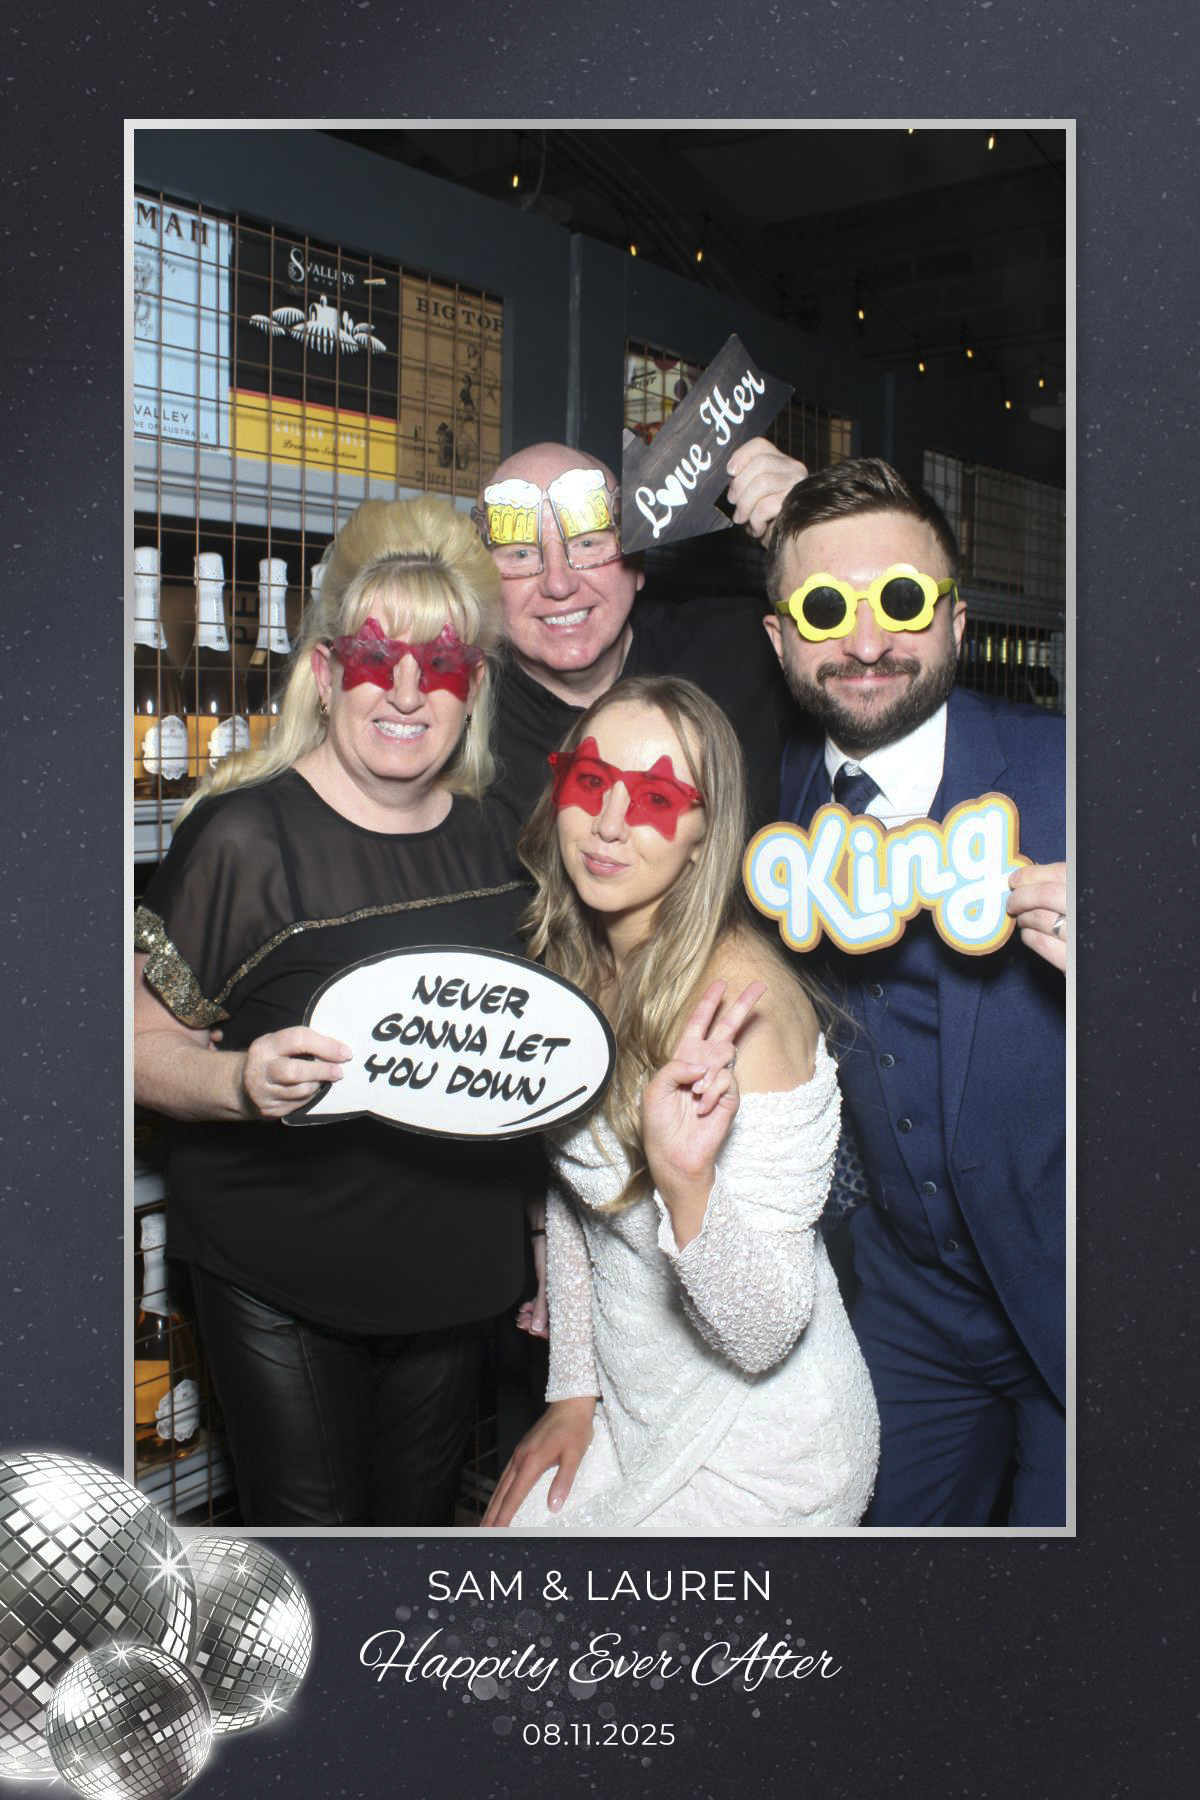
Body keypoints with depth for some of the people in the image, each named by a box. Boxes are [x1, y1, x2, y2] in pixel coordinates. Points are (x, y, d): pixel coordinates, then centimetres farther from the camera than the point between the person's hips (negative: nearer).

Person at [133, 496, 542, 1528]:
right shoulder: (246, 834, -17)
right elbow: (143, 1042, -13)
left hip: (452, 1272, 5)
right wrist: (243, 1081, -34)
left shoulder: (489, 835, 1)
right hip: (279, 1281, -5)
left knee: (423, 1517, 20)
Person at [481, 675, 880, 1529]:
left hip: (758, 1456, -6)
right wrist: (575, 1390, 9)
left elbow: (763, 1337, -27)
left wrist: (685, 1185, -44)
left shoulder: (739, 999, -27)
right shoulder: (575, 964, -4)